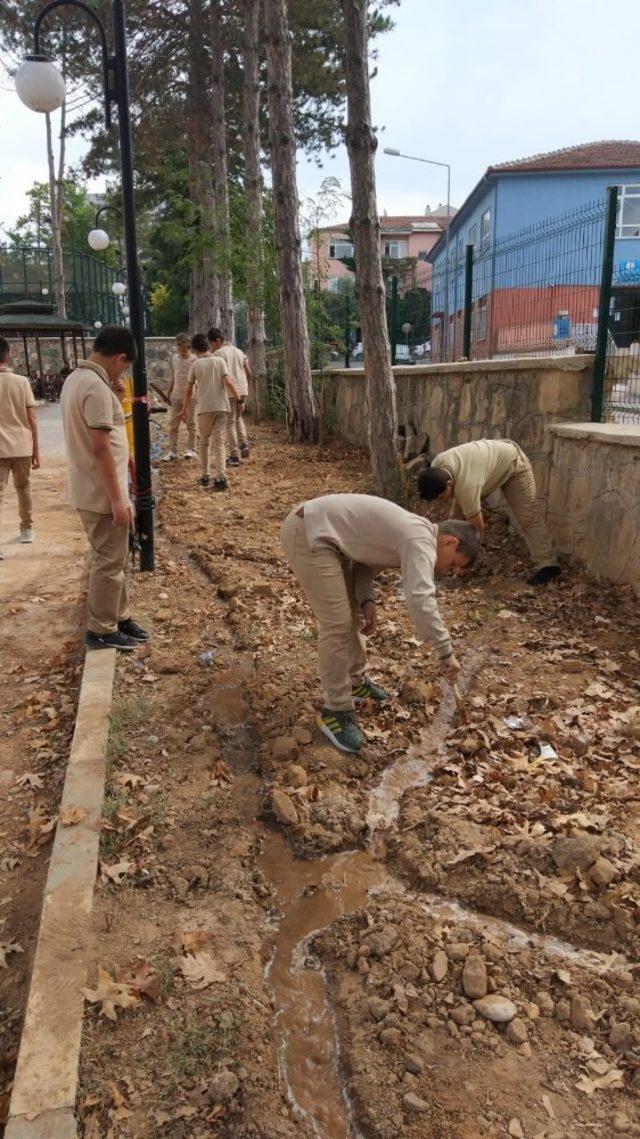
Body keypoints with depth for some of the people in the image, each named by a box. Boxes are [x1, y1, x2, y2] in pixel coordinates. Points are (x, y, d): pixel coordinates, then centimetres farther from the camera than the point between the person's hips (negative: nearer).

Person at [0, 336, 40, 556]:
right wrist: (36, 449, 6)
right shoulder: (21, 381, -2)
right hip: (22, 446, 2)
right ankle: (27, 529, 34)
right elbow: (31, 418, -1)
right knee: (23, 488, 21)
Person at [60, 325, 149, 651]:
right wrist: (117, 499, -24)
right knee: (109, 561, 1)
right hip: (102, 494, -10)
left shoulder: (76, 379, 11)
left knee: (111, 558, 20)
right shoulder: (97, 387, -21)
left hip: (90, 490, 10)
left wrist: (114, 399, 11)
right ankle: (102, 631, 13)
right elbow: (100, 447, -25)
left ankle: (119, 617, 32)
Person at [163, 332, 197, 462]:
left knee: (191, 423, 3)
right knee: (173, 424, 2)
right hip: (176, 395, 5)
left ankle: (191, 449, 11)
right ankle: (172, 451, 5)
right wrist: (168, 392, 13)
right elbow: (172, 377, 16)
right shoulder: (174, 358, 9)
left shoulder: (194, 359, -5)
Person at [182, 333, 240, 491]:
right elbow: (228, 382, -9)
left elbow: (189, 390, 6)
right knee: (220, 442, 2)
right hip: (221, 406, 0)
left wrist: (184, 409, 17)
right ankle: (221, 477, -10)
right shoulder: (219, 360, 2)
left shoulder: (196, 365, 2)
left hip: (204, 408, 0)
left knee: (203, 441, 14)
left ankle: (204, 475, 16)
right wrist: (239, 399, -2)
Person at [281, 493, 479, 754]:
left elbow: (364, 558, 17)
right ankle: (335, 711, 3)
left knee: (354, 613, 19)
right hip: (307, 535, -11)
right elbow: (420, 600, -28)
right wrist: (446, 652, -23)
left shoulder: (410, 532, 15)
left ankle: (355, 680, 36)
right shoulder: (422, 541, -16)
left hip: (323, 534, 11)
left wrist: (367, 601, 1)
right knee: (338, 624, -9)